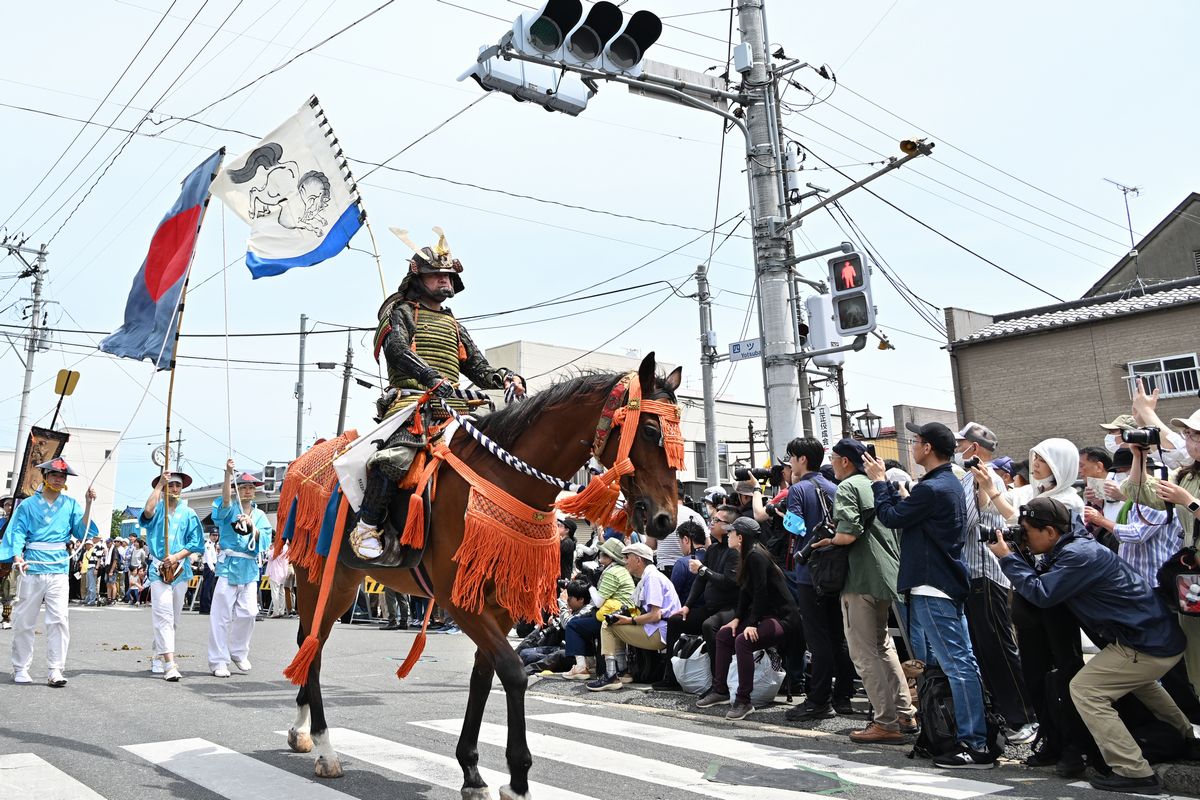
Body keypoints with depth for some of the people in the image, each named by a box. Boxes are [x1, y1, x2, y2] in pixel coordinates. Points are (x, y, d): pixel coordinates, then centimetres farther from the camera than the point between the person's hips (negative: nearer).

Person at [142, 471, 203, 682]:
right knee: (164, 614, -13)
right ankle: (169, 664, -20)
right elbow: (148, 511, -22)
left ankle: (158, 655, 27)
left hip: (180, 568, 3)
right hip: (158, 568, -3)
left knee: (173, 617, 10)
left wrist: (176, 557, -10)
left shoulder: (188, 513, 9)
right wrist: (159, 484, -16)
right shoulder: (157, 509, 4)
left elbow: (196, 542, 5)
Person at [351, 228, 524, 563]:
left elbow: (479, 369, 25)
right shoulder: (399, 311, 13)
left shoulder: (453, 325, 31)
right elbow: (397, 348, -8)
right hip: (410, 401, -6)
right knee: (396, 458, -32)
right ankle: (367, 528, -16)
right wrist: (431, 376, -26)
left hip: (452, 409, 6)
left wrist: (507, 378, 2)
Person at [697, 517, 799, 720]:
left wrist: (751, 624, -23)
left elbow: (760, 593, -22)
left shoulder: (756, 557, -18)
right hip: (765, 615, 11)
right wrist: (737, 619, 5)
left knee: (743, 641, -29)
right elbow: (745, 591, 14)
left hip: (783, 618, -11)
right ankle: (720, 690, 13)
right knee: (724, 635, 9)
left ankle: (744, 701, -21)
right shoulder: (747, 557, 12)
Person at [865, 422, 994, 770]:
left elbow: (891, 516, -11)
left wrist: (879, 480, 2)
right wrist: (886, 483, 15)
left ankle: (976, 745, -6)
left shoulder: (932, 488, -19)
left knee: (956, 665, -8)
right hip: (947, 583, 11)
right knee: (959, 662, 16)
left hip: (932, 587, -11)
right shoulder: (950, 483, 14)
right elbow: (905, 512, 17)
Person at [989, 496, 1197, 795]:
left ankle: (1135, 773, -8)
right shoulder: (1071, 546, 7)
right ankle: (1186, 736, 58)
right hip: (1159, 633, 11)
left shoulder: (1080, 555, -23)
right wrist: (1014, 560, 0)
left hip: (1150, 644, -11)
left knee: (1085, 689, -10)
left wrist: (1006, 558, -15)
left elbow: (1041, 594, -24)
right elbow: (1044, 580, 13)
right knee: (1137, 680, 37)